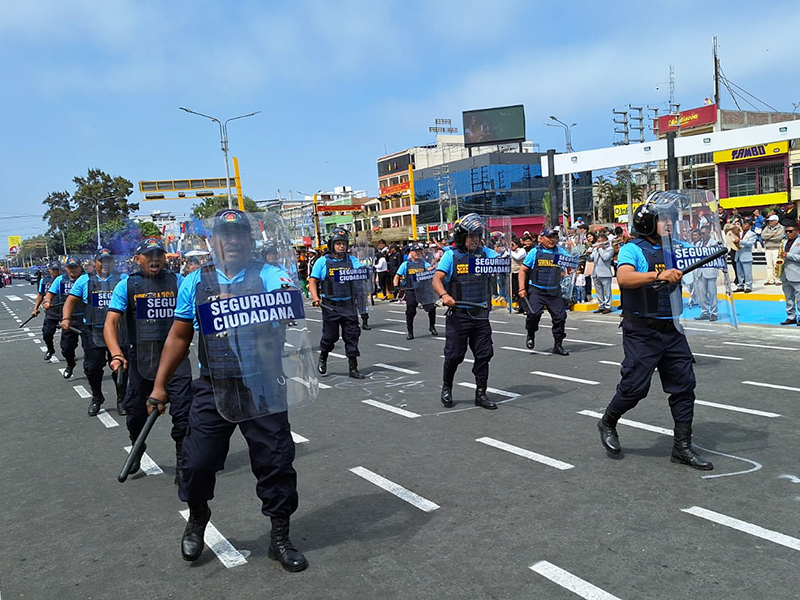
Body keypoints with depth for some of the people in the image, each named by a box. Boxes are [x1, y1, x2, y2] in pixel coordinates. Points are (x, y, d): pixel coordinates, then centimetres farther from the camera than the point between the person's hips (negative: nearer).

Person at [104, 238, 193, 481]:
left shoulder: (177, 281, 4)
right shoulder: (127, 285, 1)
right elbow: (111, 323, -6)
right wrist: (117, 355, -21)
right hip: (141, 358, 1)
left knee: (182, 411, -6)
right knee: (136, 412, 12)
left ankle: (183, 463, 11)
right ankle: (137, 452, 41)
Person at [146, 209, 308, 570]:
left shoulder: (269, 276, -3)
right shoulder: (195, 283, 5)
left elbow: (293, 303, -22)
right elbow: (179, 337, 10)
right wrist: (159, 386, 9)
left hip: (263, 388, -1)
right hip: (213, 389, 2)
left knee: (276, 462, 3)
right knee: (198, 462, 5)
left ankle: (280, 538, 22)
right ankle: (197, 519, 37)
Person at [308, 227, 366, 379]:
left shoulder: (352, 261, 8)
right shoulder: (322, 262, 3)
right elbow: (313, 281, 4)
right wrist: (315, 297, -10)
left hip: (349, 305, 2)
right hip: (330, 306, -2)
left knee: (352, 336, 1)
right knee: (330, 336, 7)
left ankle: (353, 368, 9)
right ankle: (323, 358, 35)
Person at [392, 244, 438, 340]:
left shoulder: (423, 263, 9)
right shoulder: (406, 264, 7)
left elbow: (429, 268, -12)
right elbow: (397, 276, 7)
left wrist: (433, 267, -36)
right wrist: (396, 286, -9)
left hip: (423, 290, 0)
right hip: (411, 291, 0)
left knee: (431, 308, -9)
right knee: (410, 312, 0)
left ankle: (432, 327, 16)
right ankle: (410, 332, 14)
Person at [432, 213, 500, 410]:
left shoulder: (485, 253, 8)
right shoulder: (451, 255, -1)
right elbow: (437, 279, -9)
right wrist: (444, 295, -27)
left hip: (481, 314, 3)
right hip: (458, 314, -3)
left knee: (484, 355, 5)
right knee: (454, 355, 3)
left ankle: (481, 394, 17)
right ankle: (447, 387, 27)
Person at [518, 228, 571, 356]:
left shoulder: (560, 252, 7)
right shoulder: (535, 252, 1)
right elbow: (523, 270, 3)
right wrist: (522, 289, -4)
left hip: (554, 291, 3)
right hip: (536, 291, -3)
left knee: (560, 316, 0)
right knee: (534, 313, -19)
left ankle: (558, 345, 16)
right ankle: (531, 336, 11)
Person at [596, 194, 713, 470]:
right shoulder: (633, 249, -8)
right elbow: (624, 278, -26)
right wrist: (658, 275, -38)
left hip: (672, 330, 6)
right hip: (641, 331, -6)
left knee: (684, 384, 5)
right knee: (635, 386, -4)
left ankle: (682, 446, 15)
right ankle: (607, 423, 24)